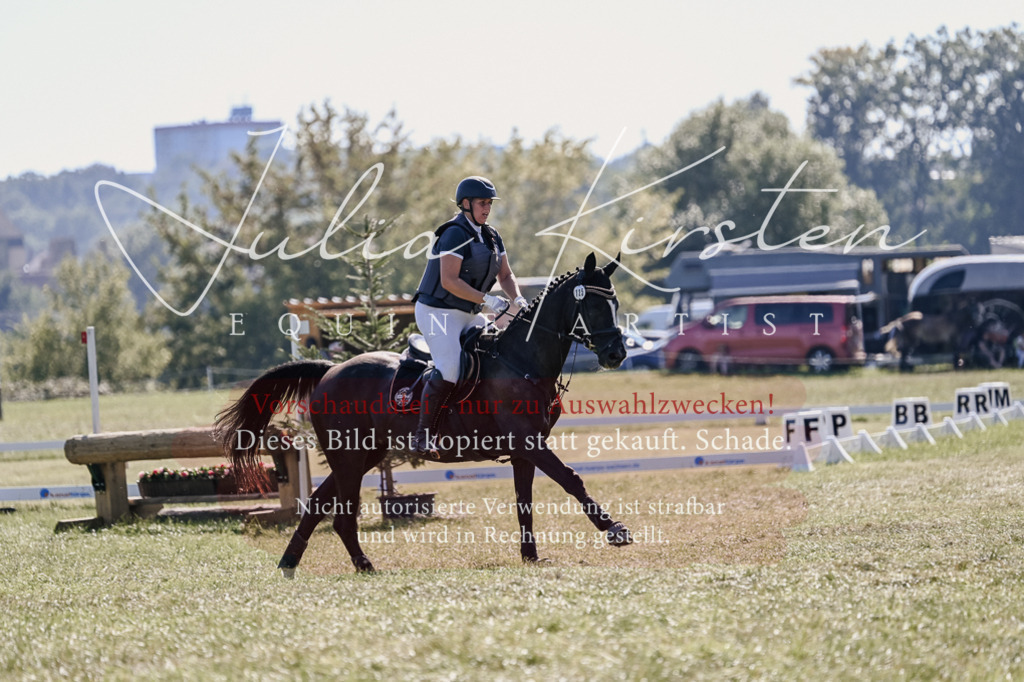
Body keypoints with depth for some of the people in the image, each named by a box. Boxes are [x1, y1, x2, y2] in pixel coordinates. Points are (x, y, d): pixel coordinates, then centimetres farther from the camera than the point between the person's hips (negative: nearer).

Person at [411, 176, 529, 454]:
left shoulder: (491, 237, 11)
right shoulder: (456, 234, -16)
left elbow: (505, 275, 14)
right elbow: (449, 281, -24)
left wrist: (518, 299, -6)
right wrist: (487, 300, -25)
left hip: (470, 315, 9)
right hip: (439, 312, -9)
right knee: (449, 370, -24)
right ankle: (422, 435, -17)